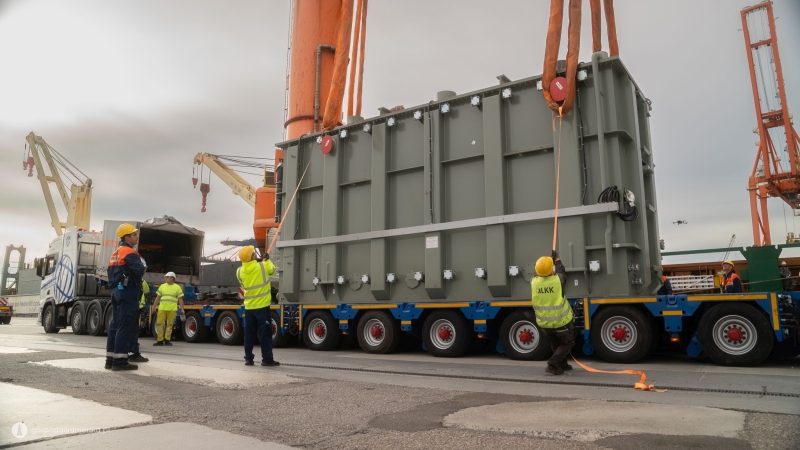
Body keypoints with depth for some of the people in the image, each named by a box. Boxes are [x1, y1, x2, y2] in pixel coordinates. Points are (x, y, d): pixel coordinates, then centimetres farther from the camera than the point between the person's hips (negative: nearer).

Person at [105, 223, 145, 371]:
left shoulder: (115, 254, 20)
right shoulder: (129, 252, -12)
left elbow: (113, 273, 21)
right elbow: (139, 270, -25)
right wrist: (142, 268, -4)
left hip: (116, 291, 10)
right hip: (127, 292, -10)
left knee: (115, 325, 11)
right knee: (124, 326, -10)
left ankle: (110, 359, 14)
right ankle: (120, 361, -10)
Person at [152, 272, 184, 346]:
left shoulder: (177, 287, 5)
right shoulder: (162, 286, 13)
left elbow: (180, 299, 3)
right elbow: (158, 297, 15)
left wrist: (182, 310, -4)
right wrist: (153, 308, 10)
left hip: (172, 309, -2)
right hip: (162, 308, 2)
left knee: (169, 324, 1)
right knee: (159, 323, -1)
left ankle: (167, 340, 9)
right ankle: (160, 340, 7)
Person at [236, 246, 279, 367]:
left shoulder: (239, 271, 0)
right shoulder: (262, 266, -12)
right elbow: (273, 270, 7)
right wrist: (267, 259, 22)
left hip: (249, 306, 4)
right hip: (262, 305, -4)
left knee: (249, 333, 12)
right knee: (265, 333, 0)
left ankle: (248, 358, 14)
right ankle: (267, 359, 1)